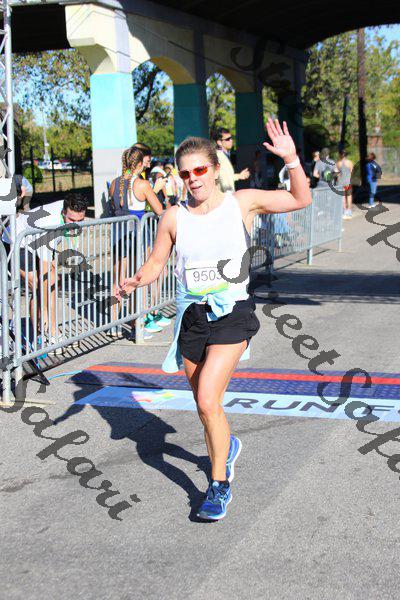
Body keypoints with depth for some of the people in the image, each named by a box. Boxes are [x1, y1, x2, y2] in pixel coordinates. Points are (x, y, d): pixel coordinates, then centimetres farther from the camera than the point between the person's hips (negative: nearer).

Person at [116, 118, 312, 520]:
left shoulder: (242, 202, -3)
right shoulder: (174, 218, 0)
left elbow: (300, 200, -2)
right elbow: (156, 264, 8)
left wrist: (291, 159, -16)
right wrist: (135, 282, -13)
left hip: (231, 313, -4)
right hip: (191, 316, 4)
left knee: (208, 400, -18)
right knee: (205, 403, 16)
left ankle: (220, 486, -1)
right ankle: (226, 446, 49)